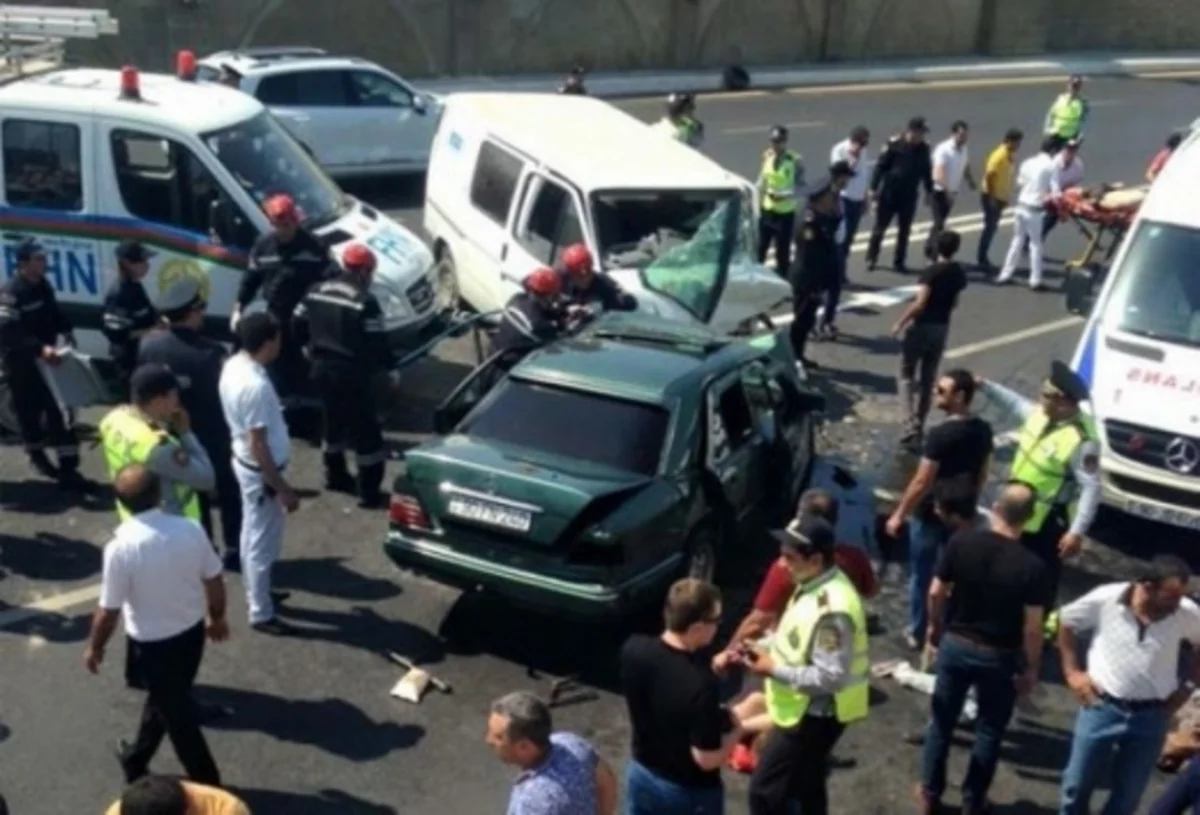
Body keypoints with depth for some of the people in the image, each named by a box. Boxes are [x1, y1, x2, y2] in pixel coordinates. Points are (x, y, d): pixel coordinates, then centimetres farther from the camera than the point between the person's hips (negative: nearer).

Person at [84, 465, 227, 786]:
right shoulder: (191, 529, -15)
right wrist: (217, 619, 14)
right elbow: (215, 584, -5)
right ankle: (136, 758, 49)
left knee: (175, 710, 14)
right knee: (163, 697, 26)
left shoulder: (121, 546, -25)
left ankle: (206, 782, 26)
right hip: (193, 631, 4)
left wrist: (94, 648, 2)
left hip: (154, 642, -4)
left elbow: (109, 611, -17)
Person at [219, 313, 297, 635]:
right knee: (263, 543, 5)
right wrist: (283, 488, -20)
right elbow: (259, 446, -28)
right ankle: (261, 614, 18)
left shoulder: (233, 365, -2)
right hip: (261, 470, -9)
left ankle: (256, 594, 42)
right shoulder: (256, 386, -32)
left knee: (252, 535, 24)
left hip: (244, 462, 10)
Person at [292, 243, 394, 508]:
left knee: (333, 422, 25)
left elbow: (298, 325, 12)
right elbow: (376, 342, -18)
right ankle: (369, 493, 3)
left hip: (322, 368, 7)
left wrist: (310, 348, 29)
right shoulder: (365, 302, -18)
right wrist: (387, 367, -3)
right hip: (353, 373, -7)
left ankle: (335, 475, 39)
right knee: (365, 430, 1)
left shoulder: (316, 292, 4)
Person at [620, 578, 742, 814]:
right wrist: (732, 728, -8)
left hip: (641, 774, 6)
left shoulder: (634, 649, -16)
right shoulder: (701, 685, -35)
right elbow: (707, 758, -26)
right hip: (689, 792, -6)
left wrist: (710, 669, 1)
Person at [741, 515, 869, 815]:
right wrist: (768, 648, -1)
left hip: (814, 715, -10)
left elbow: (831, 677, -30)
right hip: (806, 709, 10)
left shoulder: (832, 608, -30)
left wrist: (775, 670, -23)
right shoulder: (813, 585, 1)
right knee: (806, 787, 24)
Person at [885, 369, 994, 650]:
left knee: (921, 575, 10)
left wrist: (899, 514, -12)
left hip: (930, 514, -6)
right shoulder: (983, 430, -4)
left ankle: (917, 633, 23)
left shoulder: (941, 434, -26)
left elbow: (922, 482, -23)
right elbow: (982, 475, 8)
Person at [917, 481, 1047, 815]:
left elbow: (936, 593, -5)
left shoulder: (961, 542, -14)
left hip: (955, 644, 2)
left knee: (942, 720, 18)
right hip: (999, 656, -2)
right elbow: (1032, 628, -16)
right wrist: (1031, 669, -1)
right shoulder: (1030, 566, -21)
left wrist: (935, 629, 13)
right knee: (989, 730, 18)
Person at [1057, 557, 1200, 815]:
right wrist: (1072, 671, -1)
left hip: (1151, 717, 1)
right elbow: (1066, 622, 1)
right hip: (1102, 707, -1)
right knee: (1077, 783, 11)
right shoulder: (1105, 599, -15)